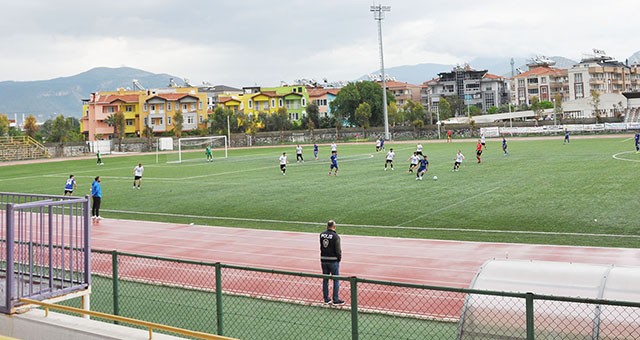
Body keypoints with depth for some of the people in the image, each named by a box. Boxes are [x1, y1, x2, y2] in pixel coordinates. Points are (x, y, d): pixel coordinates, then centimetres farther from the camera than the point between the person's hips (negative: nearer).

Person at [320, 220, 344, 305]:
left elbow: (321, 246, 6)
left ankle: (326, 299, 20)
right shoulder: (335, 236, -15)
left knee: (325, 280, 13)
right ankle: (336, 300, 6)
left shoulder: (322, 234, 1)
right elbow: (338, 249, -12)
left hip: (323, 260, 5)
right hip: (333, 260, -5)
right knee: (336, 280, 4)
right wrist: (339, 258, 2)